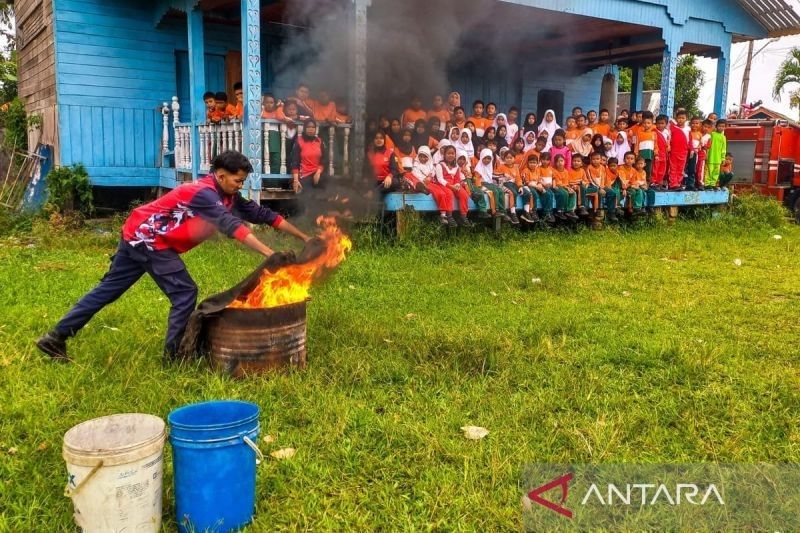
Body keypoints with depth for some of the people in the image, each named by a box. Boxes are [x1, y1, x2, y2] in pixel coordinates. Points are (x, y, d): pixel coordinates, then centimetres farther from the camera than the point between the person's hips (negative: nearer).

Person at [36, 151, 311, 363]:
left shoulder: (228, 196, 4)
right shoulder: (204, 193, -24)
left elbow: (262, 214, 4)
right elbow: (232, 226, -37)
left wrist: (304, 237, 3)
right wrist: (269, 254, -46)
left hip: (140, 237, 9)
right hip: (147, 238, -9)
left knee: (108, 289, 14)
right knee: (185, 293, -10)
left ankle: (56, 337, 21)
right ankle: (173, 354, 0)